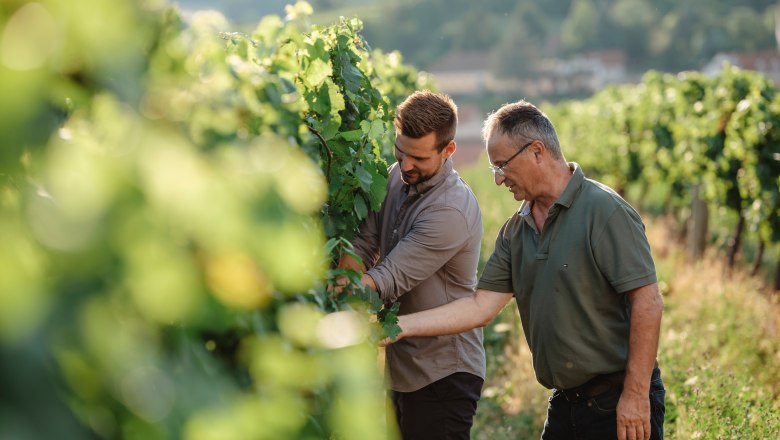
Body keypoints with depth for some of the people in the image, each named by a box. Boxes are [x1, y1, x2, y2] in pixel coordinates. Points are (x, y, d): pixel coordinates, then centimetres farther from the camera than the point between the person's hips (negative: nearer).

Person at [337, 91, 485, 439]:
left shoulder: (451, 211, -24)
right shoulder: (396, 178, 3)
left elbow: (390, 279, -25)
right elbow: (361, 245, 0)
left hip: (443, 374, -8)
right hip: (401, 367, 8)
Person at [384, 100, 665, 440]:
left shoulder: (604, 212, -14)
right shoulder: (515, 231, 9)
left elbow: (647, 301, -18)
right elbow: (480, 307, 6)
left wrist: (636, 395, -20)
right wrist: (401, 326, -2)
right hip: (565, 400, 7)